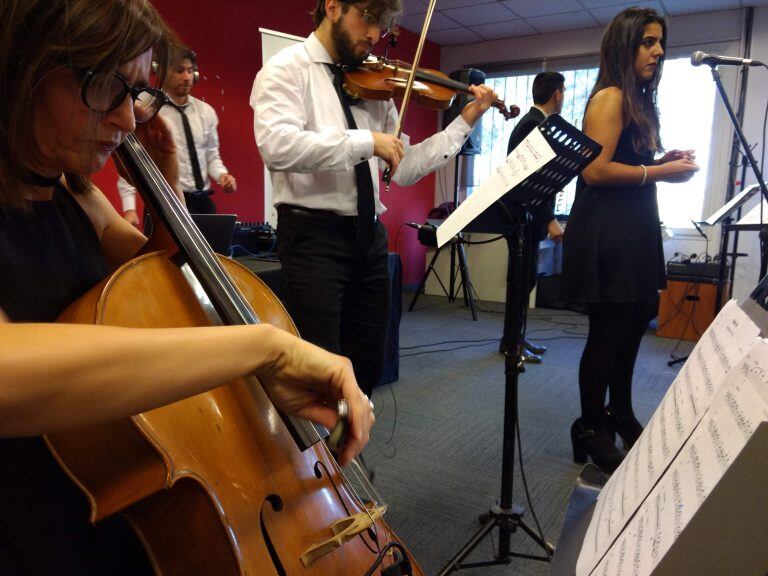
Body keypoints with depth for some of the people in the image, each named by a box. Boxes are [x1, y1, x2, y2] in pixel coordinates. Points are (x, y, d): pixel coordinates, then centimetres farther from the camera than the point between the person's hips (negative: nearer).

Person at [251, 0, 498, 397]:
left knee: (367, 368, 15)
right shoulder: (287, 67, -1)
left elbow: (403, 169, 11)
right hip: (314, 235, -6)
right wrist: (366, 141, -20)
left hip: (369, 236, 6)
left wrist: (464, 123, 6)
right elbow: (276, 145, -21)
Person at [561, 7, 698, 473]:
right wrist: (661, 172, -15)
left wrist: (665, 159, 5)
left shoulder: (639, 101, 18)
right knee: (608, 332, -2)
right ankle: (591, 429, 14)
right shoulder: (610, 97, -10)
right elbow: (596, 171, -20)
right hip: (606, 233, -10)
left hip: (634, 230, 10)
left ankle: (620, 413, 32)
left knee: (634, 323, 15)